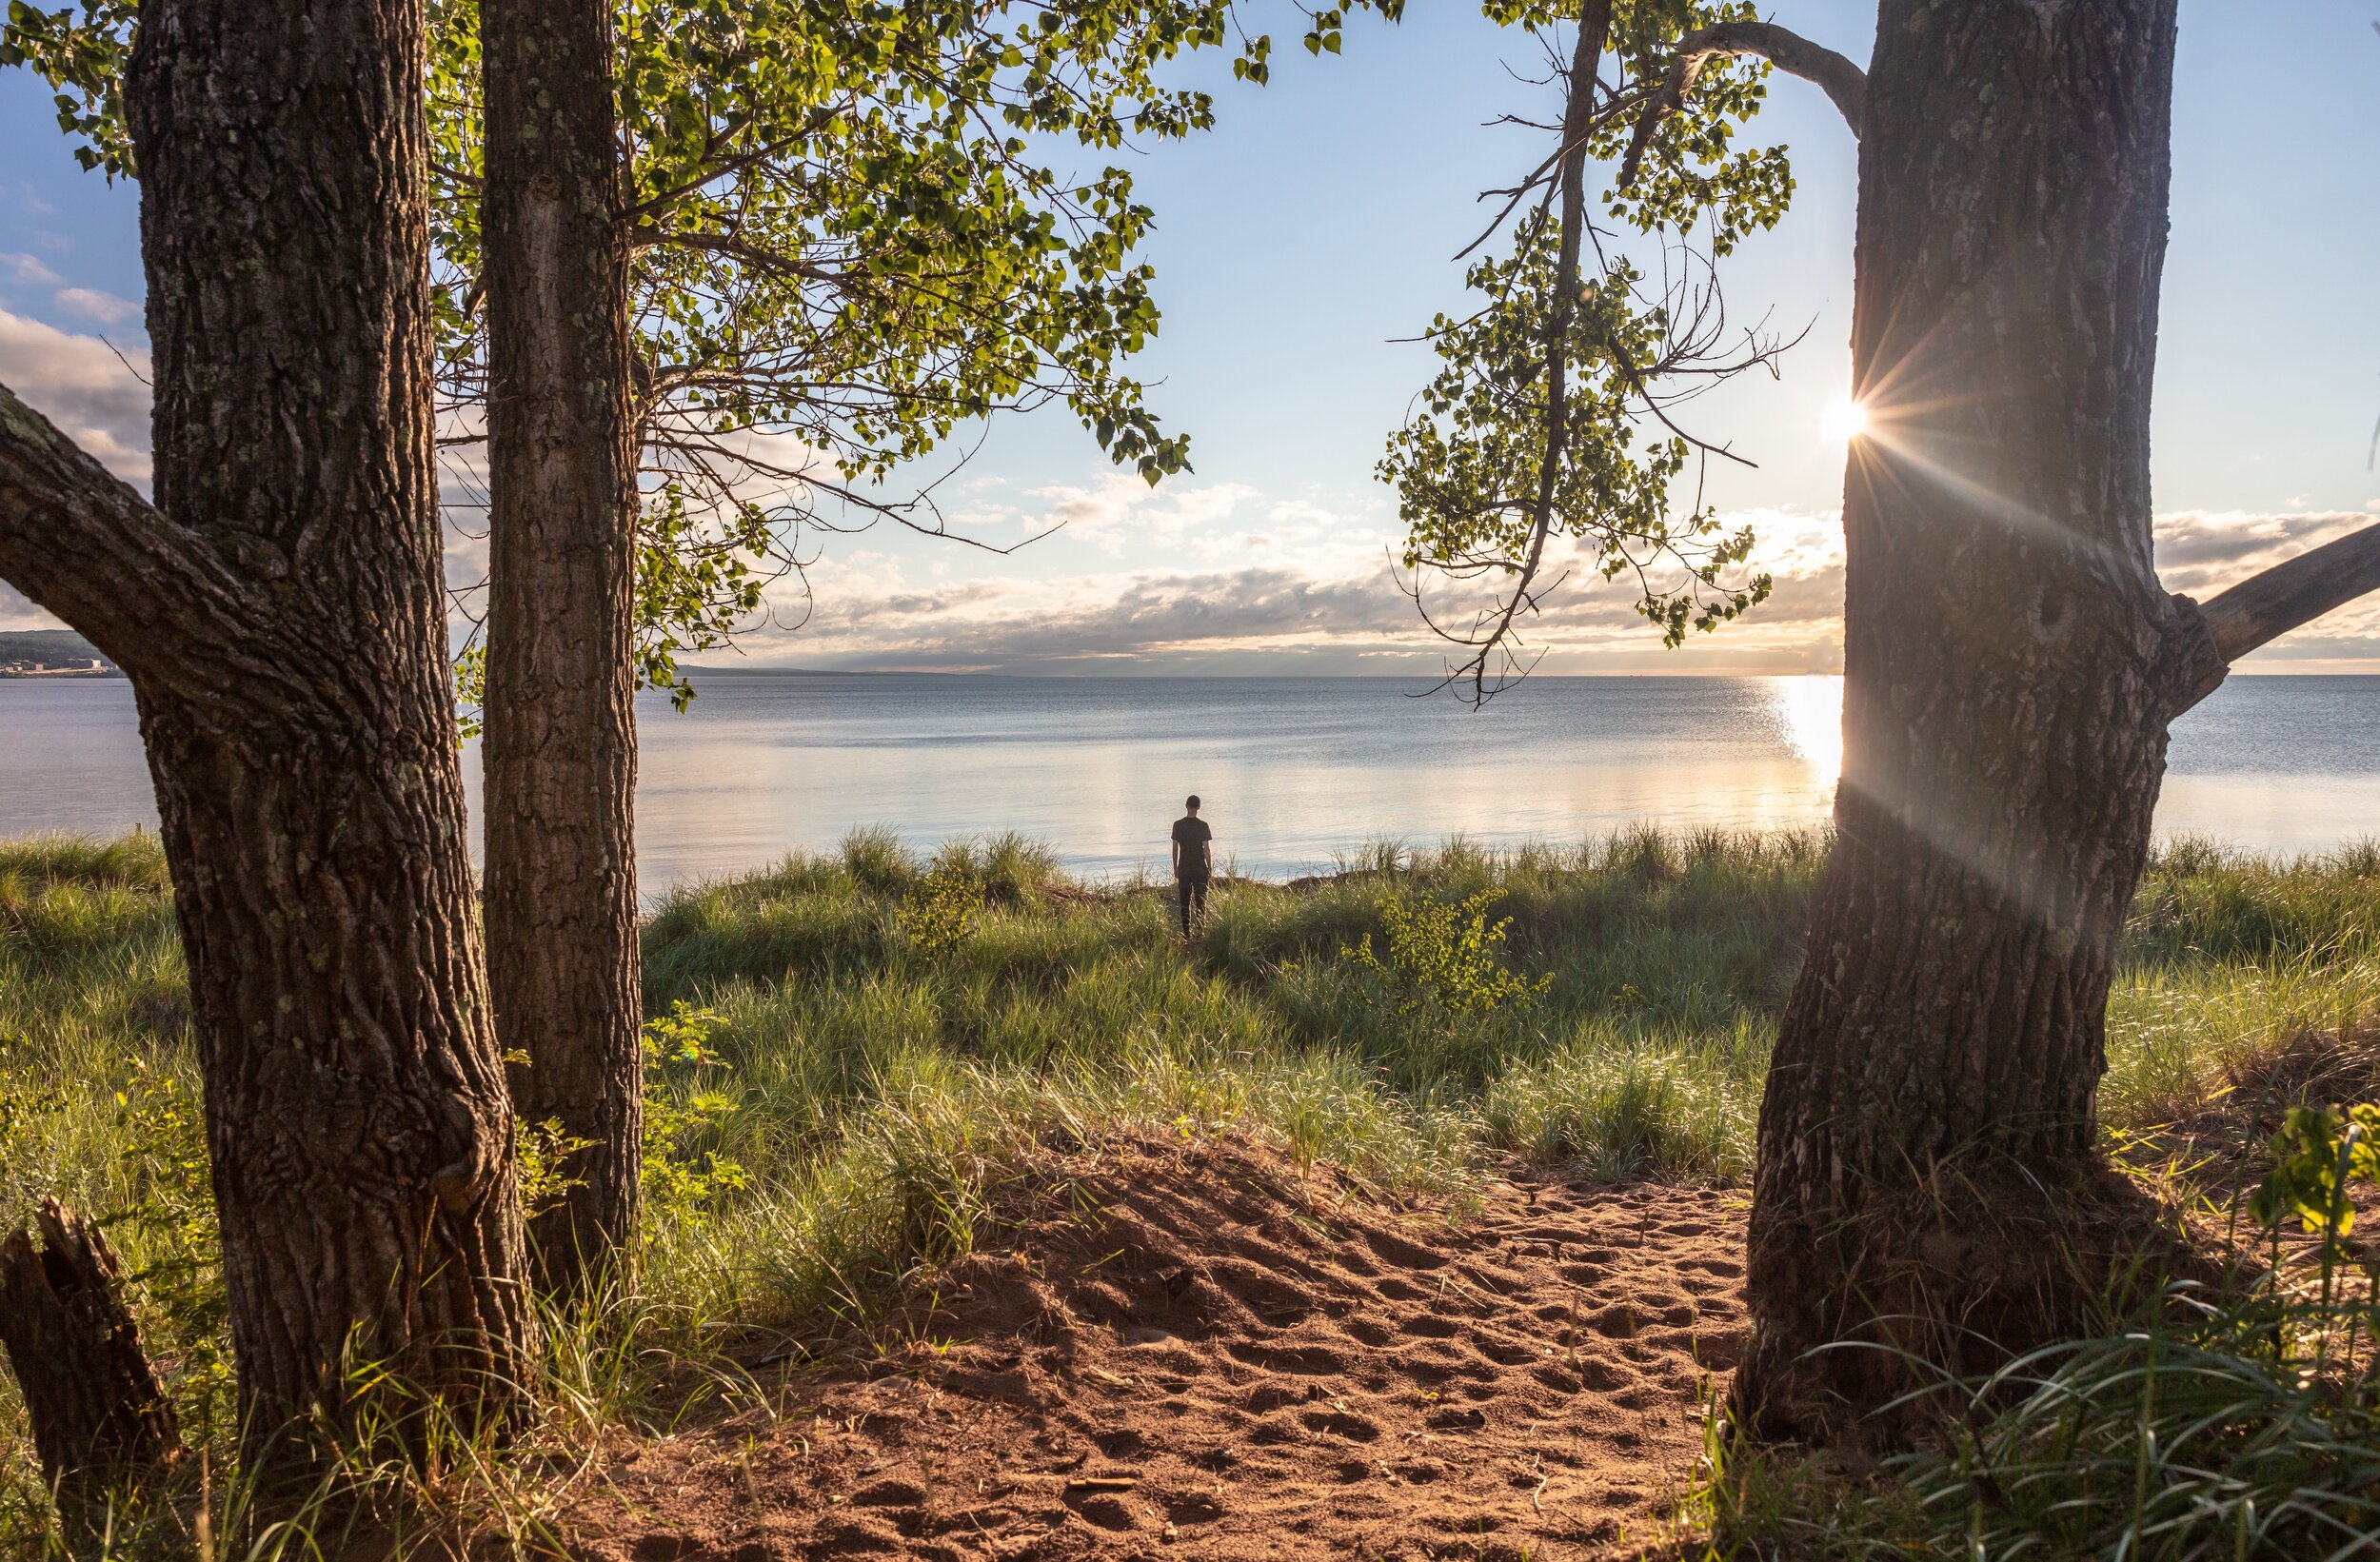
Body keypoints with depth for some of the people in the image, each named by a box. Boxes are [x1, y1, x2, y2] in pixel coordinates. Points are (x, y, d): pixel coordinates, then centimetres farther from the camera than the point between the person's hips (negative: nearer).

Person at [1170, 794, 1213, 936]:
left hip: (1183, 868, 2)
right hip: (1200, 868, -2)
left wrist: (1175, 868, 12)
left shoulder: (1178, 825, -1)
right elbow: (1207, 848, -7)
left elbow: (1175, 848, 2)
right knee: (1201, 902, 4)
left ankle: (1186, 933, 9)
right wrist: (1210, 869, 1)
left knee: (1185, 902, 8)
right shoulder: (1203, 825, -9)